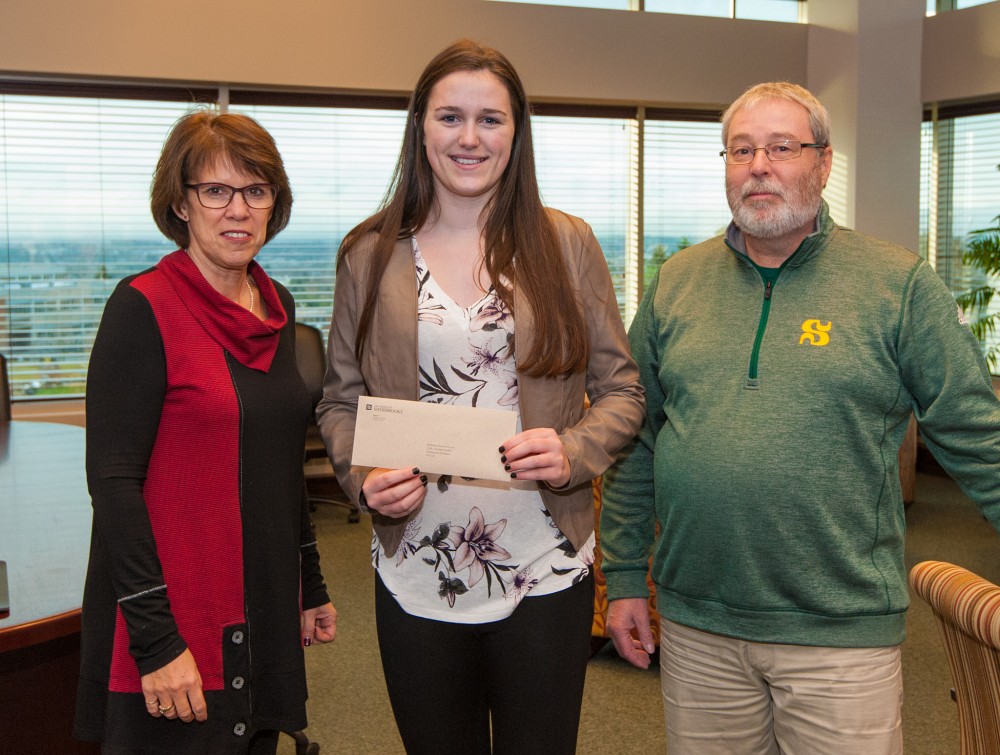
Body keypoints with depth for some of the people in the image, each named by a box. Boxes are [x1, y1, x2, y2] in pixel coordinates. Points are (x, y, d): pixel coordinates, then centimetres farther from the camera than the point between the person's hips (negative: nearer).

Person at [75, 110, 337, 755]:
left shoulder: (277, 305, 8)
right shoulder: (144, 307, -13)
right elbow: (113, 479, -17)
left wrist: (311, 585, 18)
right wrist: (157, 640, -20)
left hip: (265, 618, 7)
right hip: (177, 629, -7)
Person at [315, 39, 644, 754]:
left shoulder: (566, 244, 0)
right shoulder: (370, 254, 3)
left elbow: (622, 389, 4)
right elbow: (341, 398, 9)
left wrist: (573, 452, -16)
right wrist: (364, 476, -11)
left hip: (543, 573, -1)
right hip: (416, 578, 1)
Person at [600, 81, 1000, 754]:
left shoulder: (899, 283, -3)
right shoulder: (676, 283, 6)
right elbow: (635, 441, 10)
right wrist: (625, 578, 9)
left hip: (844, 631, -2)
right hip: (695, 626, 3)